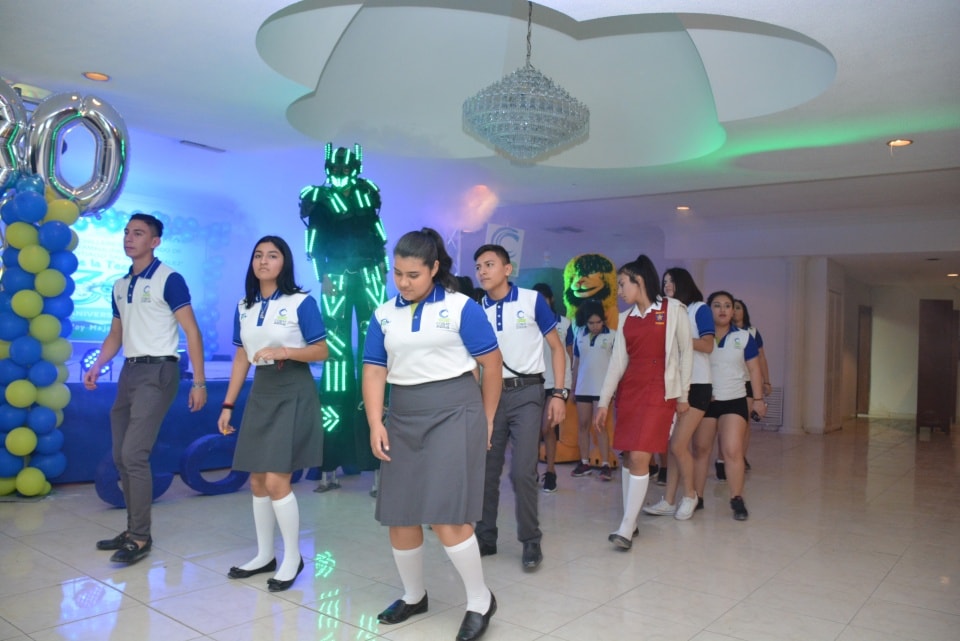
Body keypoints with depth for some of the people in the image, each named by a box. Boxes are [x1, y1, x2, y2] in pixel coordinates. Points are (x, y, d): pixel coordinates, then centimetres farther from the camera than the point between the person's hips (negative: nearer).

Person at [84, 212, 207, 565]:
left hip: (157, 371, -8)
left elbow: (192, 331, -11)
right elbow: (116, 333, 21)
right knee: (121, 456, 10)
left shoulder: (169, 280, -9)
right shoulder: (120, 285, 14)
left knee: (134, 454, -12)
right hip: (129, 371, 8)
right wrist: (97, 366, 3)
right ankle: (132, 530, 22)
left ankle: (141, 538, -1)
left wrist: (199, 382, -15)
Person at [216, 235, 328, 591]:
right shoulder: (244, 307, 9)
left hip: (293, 394, -6)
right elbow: (241, 359, 12)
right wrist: (228, 405, 10)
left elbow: (321, 351, -8)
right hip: (260, 393, 6)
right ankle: (264, 556, 25)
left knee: (277, 481, -9)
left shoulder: (301, 302, -9)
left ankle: (293, 558, 9)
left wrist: (283, 351, -23)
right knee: (257, 481, 10)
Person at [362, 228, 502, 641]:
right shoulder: (383, 315, 6)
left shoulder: (461, 307, -6)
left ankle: (481, 600, 12)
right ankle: (413, 596, 33)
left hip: (453, 413, -5)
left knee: (445, 517, -9)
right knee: (399, 517, 11)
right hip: (403, 417, 5)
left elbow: (492, 364, -2)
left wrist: (486, 419, 3)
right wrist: (376, 424, -7)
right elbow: (374, 371, 4)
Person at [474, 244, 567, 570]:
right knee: (485, 469, 8)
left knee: (522, 471, -8)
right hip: (491, 394, 4)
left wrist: (560, 393, -7)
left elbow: (556, 347, 0)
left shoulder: (532, 300, -4)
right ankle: (485, 537, 24)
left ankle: (531, 542, 10)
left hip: (526, 392, -3)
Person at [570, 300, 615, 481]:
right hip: (582, 387, 4)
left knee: (600, 426, -5)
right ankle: (584, 462, 16)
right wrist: (573, 387, 11)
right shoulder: (580, 335, 4)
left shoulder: (611, 336, -7)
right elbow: (576, 363, 10)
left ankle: (605, 464, 0)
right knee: (582, 425, 8)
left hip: (602, 388, -4)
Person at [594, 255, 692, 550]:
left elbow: (685, 352, 2)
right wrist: (603, 402, 3)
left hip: (659, 392, -5)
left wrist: (682, 394, 1)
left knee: (639, 457, -13)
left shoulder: (673, 309, -1)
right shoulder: (625, 318, 10)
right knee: (627, 457, 5)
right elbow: (617, 361, 7)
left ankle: (626, 528, -8)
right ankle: (631, 521, 16)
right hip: (628, 391, 5)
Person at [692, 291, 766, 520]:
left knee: (732, 450, -9)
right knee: (700, 450, 7)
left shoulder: (744, 337, 1)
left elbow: (754, 369, 5)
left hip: (734, 400, 0)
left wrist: (758, 398, 2)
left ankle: (737, 499, 4)